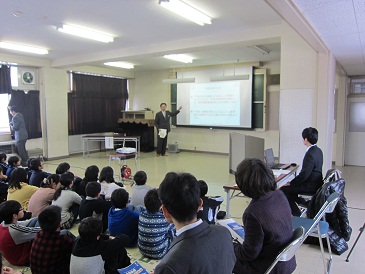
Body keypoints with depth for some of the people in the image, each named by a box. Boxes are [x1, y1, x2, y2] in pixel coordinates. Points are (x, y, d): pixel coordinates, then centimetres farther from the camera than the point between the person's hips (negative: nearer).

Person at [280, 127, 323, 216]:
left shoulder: (310, 154, -25)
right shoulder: (318, 150, 5)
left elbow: (304, 174, -25)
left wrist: (290, 183, -12)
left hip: (310, 187, -10)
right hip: (315, 183, 10)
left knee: (283, 190, -6)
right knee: (291, 187, 21)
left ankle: (297, 215, 5)